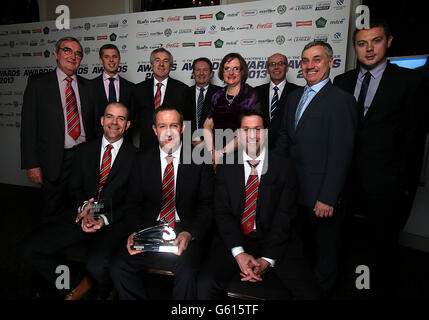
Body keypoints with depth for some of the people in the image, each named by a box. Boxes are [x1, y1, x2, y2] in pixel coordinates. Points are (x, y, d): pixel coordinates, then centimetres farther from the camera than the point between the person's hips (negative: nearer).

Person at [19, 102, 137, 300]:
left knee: (96, 265, -30)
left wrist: (104, 219, -17)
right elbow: (74, 188, 12)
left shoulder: (135, 156, -2)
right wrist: (84, 206, -10)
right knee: (28, 248, -10)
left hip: (113, 222, -4)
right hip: (81, 216, 5)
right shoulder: (84, 150, 12)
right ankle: (77, 284, 12)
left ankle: (105, 293, 10)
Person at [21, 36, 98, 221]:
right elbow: (28, 126, -3)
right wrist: (32, 165, -8)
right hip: (55, 161, -2)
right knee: (53, 214, 9)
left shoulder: (87, 86, 10)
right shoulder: (38, 83, 1)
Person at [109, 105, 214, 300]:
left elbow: (207, 206, -2)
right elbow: (133, 203, 8)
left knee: (186, 273, -27)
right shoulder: (142, 161, 8)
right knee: (118, 267, -17)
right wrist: (134, 232, -10)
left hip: (186, 233, -2)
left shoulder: (200, 160, 0)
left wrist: (190, 233, -18)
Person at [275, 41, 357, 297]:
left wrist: (328, 198, -19)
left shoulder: (341, 100, -13)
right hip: (294, 190, 7)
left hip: (322, 197, -6)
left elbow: (340, 154, -17)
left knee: (325, 253, 14)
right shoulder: (295, 97, 11)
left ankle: (322, 292, 37)